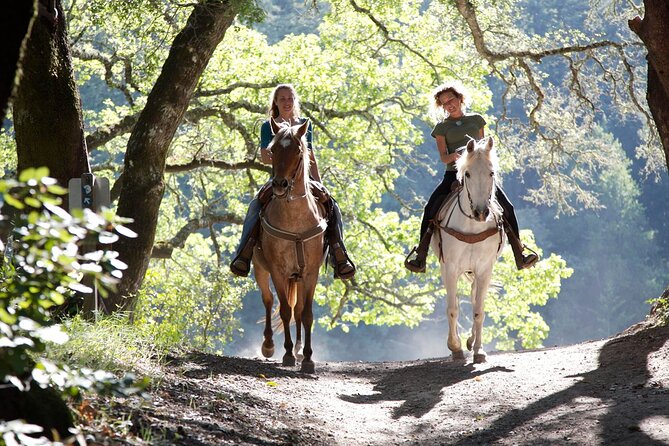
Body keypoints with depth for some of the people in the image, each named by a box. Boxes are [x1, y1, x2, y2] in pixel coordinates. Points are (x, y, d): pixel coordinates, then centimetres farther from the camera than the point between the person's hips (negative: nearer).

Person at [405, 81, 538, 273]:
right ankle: (420, 256, -16)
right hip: (453, 174, -1)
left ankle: (519, 255, -8)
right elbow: (443, 157, 0)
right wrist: (454, 156, -22)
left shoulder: (476, 120, 16)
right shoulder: (442, 127, 11)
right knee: (431, 209, -22)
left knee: (506, 207, -15)